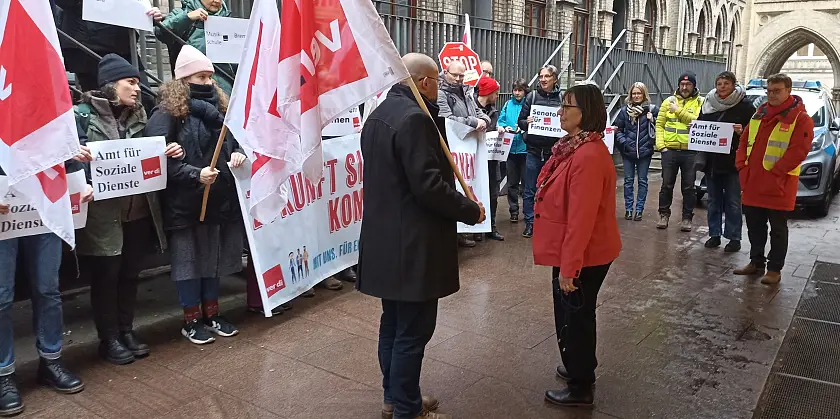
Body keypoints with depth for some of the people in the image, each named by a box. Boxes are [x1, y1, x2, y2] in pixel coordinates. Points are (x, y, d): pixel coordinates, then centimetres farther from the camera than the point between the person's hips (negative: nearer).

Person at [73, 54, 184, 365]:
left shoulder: (138, 117, 12)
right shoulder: (83, 115, -6)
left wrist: (169, 152, -2)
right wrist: (84, 184, -29)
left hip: (139, 211, 5)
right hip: (102, 213, -5)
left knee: (130, 274, 15)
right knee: (105, 277, 6)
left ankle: (127, 331, 29)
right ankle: (109, 339, 19)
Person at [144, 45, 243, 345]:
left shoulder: (218, 106, 11)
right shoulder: (167, 112, -9)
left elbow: (231, 140, 20)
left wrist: (236, 154, -3)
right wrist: (195, 175, -25)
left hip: (218, 197, 6)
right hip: (183, 201, -6)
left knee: (213, 256, 14)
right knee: (188, 259, 5)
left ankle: (211, 314, 29)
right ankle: (191, 320, 19)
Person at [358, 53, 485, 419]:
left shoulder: (379, 114, 13)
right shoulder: (415, 118, -19)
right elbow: (429, 185, -24)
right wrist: (470, 210, -10)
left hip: (385, 239, 10)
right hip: (412, 244, -10)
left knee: (393, 324, 19)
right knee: (412, 331, 2)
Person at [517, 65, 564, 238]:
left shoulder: (563, 97, 2)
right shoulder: (532, 96, 3)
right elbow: (521, 121, 5)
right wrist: (527, 122, -17)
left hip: (554, 151, 0)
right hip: (534, 150, 0)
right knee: (529, 190, 4)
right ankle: (530, 223, 16)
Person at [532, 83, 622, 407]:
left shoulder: (589, 155, -25)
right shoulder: (574, 147, 7)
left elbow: (581, 217, -27)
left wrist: (568, 267, -24)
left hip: (583, 255, -9)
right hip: (572, 252, 9)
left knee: (575, 317, 6)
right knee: (571, 314, 23)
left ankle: (580, 388, 23)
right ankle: (579, 368, 42)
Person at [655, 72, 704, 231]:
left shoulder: (700, 102, 2)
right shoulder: (669, 101, 9)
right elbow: (659, 124, 6)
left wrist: (679, 111, -16)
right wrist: (660, 145, -5)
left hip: (691, 152, -1)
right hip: (670, 151, 2)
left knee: (689, 187, 6)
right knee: (667, 185, 8)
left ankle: (687, 217, 17)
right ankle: (664, 215, 20)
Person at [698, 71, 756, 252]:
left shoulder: (744, 105, -4)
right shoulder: (708, 103, 9)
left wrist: (742, 131, -22)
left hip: (733, 162, -4)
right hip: (711, 160, 5)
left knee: (733, 202, 1)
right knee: (714, 200, 11)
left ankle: (734, 237, 8)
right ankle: (714, 234, 20)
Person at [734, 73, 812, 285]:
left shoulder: (800, 118, -7)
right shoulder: (759, 115, 14)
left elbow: (799, 150, -15)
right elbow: (744, 141, 16)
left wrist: (774, 173, -19)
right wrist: (742, 166, 2)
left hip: (778, 186, -6)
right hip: (752, 184, 6)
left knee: (777, 229, 4)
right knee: (754, 226, 14)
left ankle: (775, 269, 12)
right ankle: (756, 262, 26)